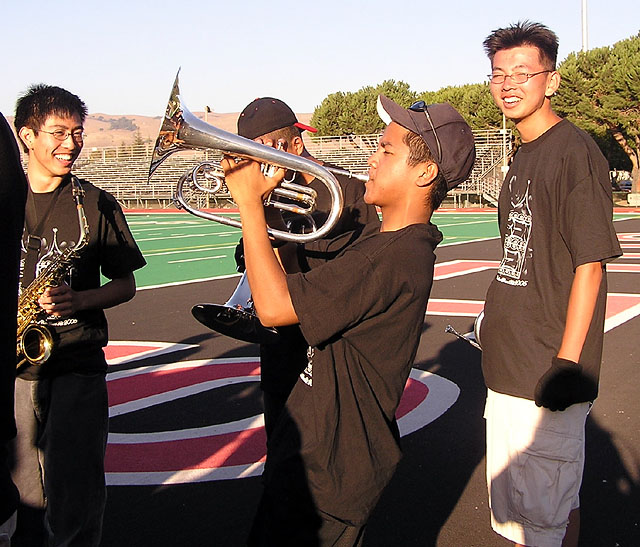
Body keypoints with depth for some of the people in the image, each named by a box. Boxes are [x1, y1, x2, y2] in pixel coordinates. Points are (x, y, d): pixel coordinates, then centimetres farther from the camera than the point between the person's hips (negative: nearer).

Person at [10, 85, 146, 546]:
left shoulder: (96, 205, 3)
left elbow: (126, 285, 7)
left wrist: (79, 299, -12)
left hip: (77, 364, -1)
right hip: (14, 365, 1)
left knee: (74, 499, -2)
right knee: (22, 495, 8)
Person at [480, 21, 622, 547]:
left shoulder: (575, 151, -13)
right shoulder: (524, 156, 13)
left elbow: (590, 264, -17)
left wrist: (567, 363, -19)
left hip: (551, 371, -9)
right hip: (508, 366, 9)